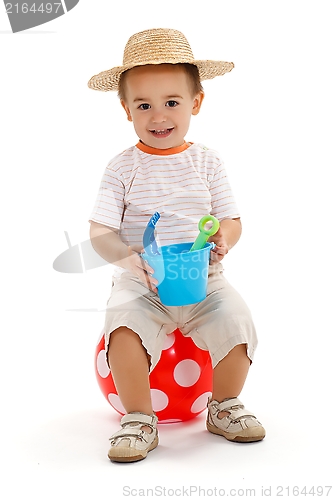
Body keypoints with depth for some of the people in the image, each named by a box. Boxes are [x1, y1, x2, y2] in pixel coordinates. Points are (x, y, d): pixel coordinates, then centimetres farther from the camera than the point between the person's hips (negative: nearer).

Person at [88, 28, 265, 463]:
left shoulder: (206, 162, 5)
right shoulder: (123, 168, -1)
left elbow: (232, 220, 6)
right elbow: (100, 232, -5)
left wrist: (222, 239, -18)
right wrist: (127, 259, -25)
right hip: (141, 283, -1)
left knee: (236, 320, -21)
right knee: (123, 324, -29)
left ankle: (225, 406, 6)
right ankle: (139, 419, -9)